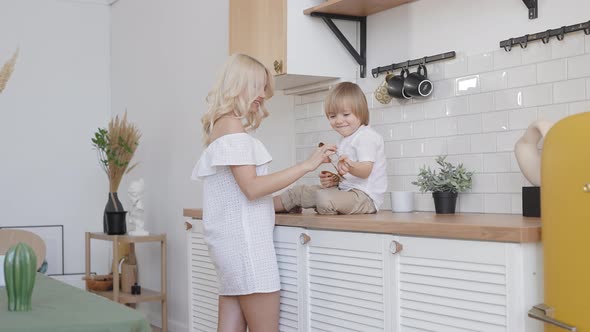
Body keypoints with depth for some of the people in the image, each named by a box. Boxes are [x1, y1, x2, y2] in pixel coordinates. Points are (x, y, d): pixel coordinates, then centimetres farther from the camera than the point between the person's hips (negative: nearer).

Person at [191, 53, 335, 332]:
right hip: (243, 238, -9)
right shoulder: (231, 124, -9)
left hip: (232, 239, 9)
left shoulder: (221, 125, 20)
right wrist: (307, 165, -18)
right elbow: (252, 187, -19)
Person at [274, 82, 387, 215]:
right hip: (344, 189, 10)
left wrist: (351, 167, -43)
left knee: (324, 198, -31)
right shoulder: (345, 141, 22)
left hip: (364, 195, -10)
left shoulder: (366, 136, -9)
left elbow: (366, 170, -22)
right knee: (298, 192, 8)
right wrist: (333, 179, 3)